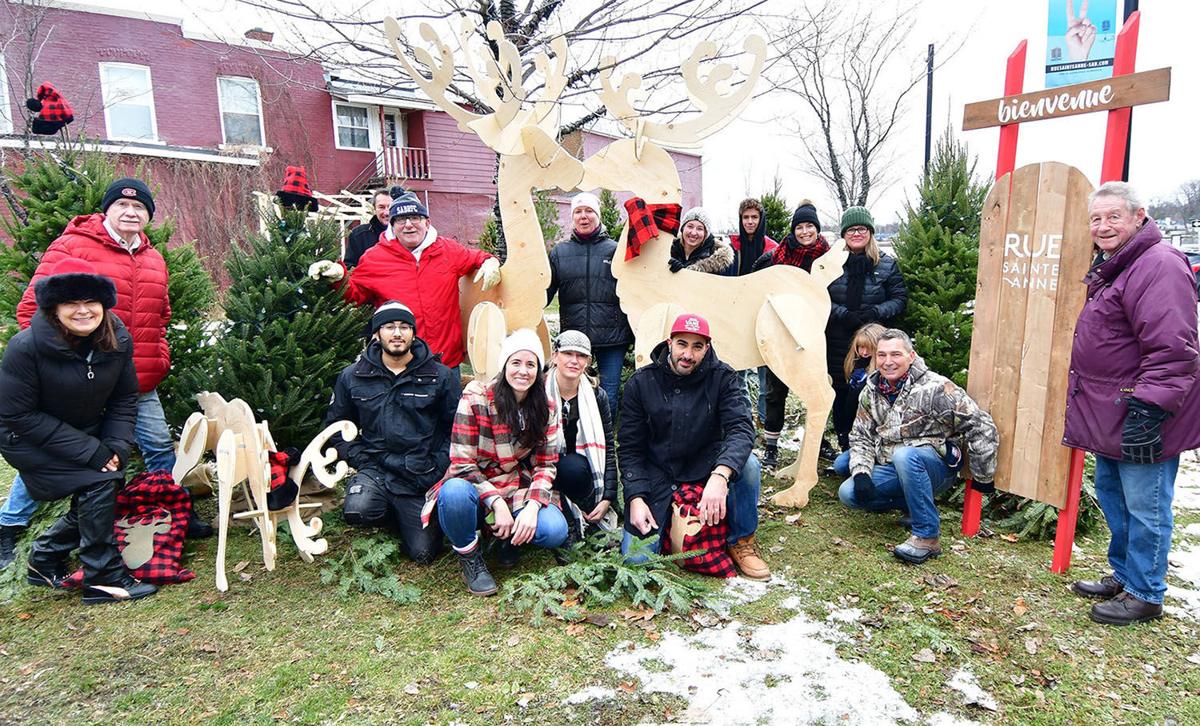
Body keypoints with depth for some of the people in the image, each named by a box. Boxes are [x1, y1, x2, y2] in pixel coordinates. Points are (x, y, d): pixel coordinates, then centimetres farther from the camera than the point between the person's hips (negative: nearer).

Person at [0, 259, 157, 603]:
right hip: (29, 441, -6)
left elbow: (125, 399, -2)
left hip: (87, 434, 6)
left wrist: (116, 446, -16)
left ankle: (44, 561, 32)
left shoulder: (118, 340, -13)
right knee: (98, 483, -20)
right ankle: (103, 578, -7)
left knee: (95, 500, 4)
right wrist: (90, 451, -27)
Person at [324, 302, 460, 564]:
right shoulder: (352, 376, 3)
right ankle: (393, 515, 7)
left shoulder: (440, 376, -2)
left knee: (423, 553, -5)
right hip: (375, 470, 1)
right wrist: (361, 460, -2)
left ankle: (410, 518, 30)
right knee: (358, 511, -31)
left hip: (422, 477, -1)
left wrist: (436, 469, -9)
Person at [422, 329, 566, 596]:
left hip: (518, 492, 3)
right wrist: (497, 504, -24)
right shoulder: (475, 400, -14)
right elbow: (462, 464, -15)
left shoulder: (546, 409, -2)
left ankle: (510, 539, 10)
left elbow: (546, 465, -1)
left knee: (555, 531, -26)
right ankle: (470, 556, -7)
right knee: (455, 491, -38)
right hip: (475, 488, -2)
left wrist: (532, 506, -19)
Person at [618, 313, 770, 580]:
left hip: (705, 464, 1)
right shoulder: (641, 383, -11)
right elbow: (629, 447, -6)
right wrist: (636, 498, -18)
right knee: (636, 556, -15)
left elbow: (741, 428, -27)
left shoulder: (721, 377, -13)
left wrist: (720, 476, -45)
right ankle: (664, 518, 21)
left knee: (748, 465, -32)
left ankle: (741, 542, -6)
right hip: (656, 471, 0)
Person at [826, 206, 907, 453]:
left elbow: (900, 298, 4)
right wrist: (843, 314, -15)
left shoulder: (887, 264, 5)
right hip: (837, 342, 1)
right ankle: (843, 441, 19)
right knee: (840, 392, 5)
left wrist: (876, 313, -14)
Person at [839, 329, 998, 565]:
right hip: (892, 470, 6)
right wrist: (861, 473, -13)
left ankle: (927, 536, -26)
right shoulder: (871, 391, 2)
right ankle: (916, 504, 5)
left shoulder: (934, 388, -17)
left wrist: (983, 478, -6)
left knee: (904, 455, -39)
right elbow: (860, 437, 5)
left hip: (935, 467, -6)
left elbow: (981, 427, -14)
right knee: (848, 493, -17)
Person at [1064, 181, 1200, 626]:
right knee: (1112, 495, 21)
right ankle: (1122, 575, 36)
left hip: (1142, 419, -11)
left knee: (1144, 507, 1)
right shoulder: (1110, 266, 15)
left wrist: (1149, 406, -27)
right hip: (1112, 415, 11)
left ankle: (1145, 596, 16)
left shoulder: (1158, 265, -19)